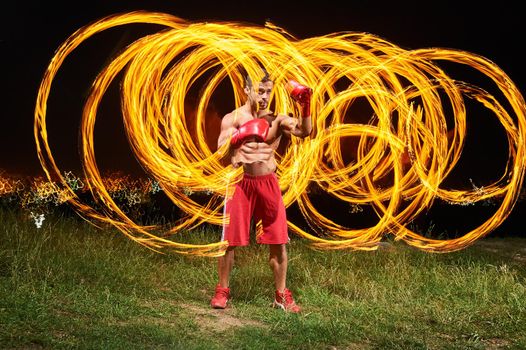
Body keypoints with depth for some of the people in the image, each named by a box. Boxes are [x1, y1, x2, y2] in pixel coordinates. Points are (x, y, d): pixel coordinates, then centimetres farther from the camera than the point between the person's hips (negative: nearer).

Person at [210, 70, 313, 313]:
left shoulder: (276, 119, 4)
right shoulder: (232, 119, 0)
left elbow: (305, 132, -9)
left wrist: (305, 107, -22)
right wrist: (240, 136, -24)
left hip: (268, 183, 2)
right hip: (240, 182, -2)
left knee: (278, 241, 2)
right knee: (230, 240, 3)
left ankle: (282, 295, 15)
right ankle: (222, 291, 19)